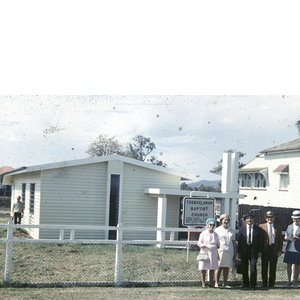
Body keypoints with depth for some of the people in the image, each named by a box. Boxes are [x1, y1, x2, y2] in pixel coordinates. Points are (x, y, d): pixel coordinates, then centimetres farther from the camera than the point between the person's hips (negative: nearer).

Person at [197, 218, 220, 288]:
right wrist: (206, 246, -17)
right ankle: (203, 284, 3)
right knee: (203, 269, -3)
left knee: (212, 269, 3)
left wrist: (216, 246, -8)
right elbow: (199, 243, -2)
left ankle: (211, 283, 12)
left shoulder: (215, 234, 12)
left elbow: (218, 243, 16)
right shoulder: (203, 233, -1)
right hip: (204, 252, -4)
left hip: (213, 253, 4)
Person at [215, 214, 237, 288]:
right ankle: (216, 283, -1)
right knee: (220, 267, -6)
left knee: (226, 268, 4)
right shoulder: (217, 230, 4)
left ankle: (225, 283, 9)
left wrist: (235, 253, 13)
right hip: (221, 251, -3)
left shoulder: (232, 231, 16)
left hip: (230, 251, 4)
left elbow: (234, 242, 17)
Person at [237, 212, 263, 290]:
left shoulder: (258, 229, 6)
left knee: (253, 267, -11)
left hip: (254, 251, -2)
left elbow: (261, 241, 6)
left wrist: (260, 251, -2)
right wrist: (239, 252, 3)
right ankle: (245, 283, 19)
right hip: (244, 251, 2)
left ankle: (253, 284, -7)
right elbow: (239, 241, 8)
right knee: (244, 268, 7)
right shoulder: (242, 229, 9)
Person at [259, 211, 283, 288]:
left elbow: (280, 239, 10)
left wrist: (280, 250, 1)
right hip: (265, 249, -1)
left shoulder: (278, 227, 10)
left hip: (274, 249, 1)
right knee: (264, 266, 2)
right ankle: (264, 283, 11)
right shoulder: (261, 227, 5)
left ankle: (271, 283, 10)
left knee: (273, 267, 2)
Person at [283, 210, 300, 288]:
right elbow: (285, 236, 19)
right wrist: (288, 238, -2)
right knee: (289, 265, 7)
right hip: (289, 249, 4)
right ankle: (289, 281, 17)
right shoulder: (289, 227, 13)